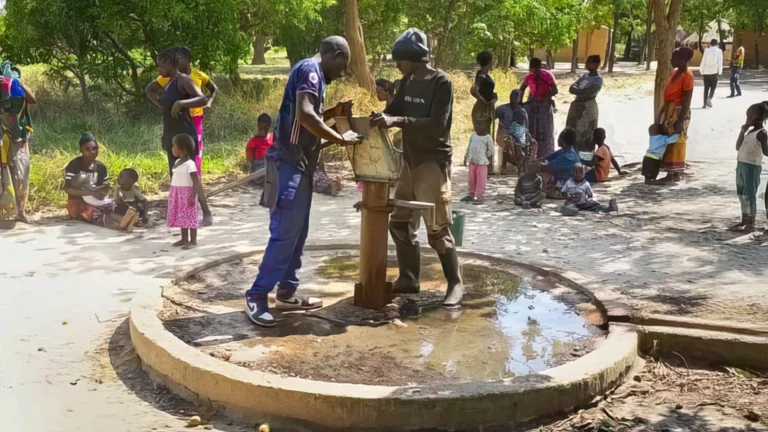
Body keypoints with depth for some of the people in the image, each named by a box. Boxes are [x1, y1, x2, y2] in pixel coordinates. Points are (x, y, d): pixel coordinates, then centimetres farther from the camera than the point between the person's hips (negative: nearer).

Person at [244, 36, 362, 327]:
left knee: (297, 232, 14)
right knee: (284, 233, -11)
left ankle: (286, 292, 22)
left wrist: (335, 112, 16)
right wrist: (341, 138, -20)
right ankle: (256, 297, -6)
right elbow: (304, 116, -27)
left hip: (299, 165, 11)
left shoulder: (313, 74, 19)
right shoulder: (310, 70, -12)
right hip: (289, 164, -11)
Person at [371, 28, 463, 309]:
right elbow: (394, 110, 16)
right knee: (400, 222, 10)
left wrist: (397, 122, -32)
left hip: (433, 162, -8)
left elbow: (437, 125, -24)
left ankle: (455, 284, 4)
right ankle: (408, 279, 21)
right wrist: (378, 118, -7)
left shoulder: (441, 83, -15)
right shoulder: (408, 82, 8)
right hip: (409, 160, 8)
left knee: (437, 228, -7)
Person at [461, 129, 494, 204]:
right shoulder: (473, 135, 10)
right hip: (472, 161, 6)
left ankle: (479, 197, -4)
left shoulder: (487, 137, -5)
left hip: (482, 162, -5)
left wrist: (488, 160, -2)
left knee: (480, 180, -6)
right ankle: (471, 195, 24)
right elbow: (469, 147, 17)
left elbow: (490, 150, -1)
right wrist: (466, 158, 15)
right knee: (472, 179, 13)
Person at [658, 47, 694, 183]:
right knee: (668, 141, 11)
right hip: (670, 110, 9)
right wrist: (661, 113, 17)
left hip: (678, 112, -9)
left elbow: (687, 101, -18)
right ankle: (673, 173, 18)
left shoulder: (687, 75, -16)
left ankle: (675, 174, 4)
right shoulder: (674, 73, 11)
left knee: (675, 142, -3)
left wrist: (680, 121, -21)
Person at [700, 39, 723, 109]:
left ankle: (705, 104, 4)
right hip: (714, 71, -1)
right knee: (713, 87, 8)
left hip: (706, 71, 2)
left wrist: (701, 70, 9)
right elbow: (720, 62, -2)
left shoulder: (706, 50, 3)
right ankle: (709, 98, -19)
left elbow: (703, 61, 1)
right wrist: (720, 71, 6)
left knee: (706, 87, 8)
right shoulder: (719, 51, 1)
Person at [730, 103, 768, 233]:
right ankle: (744, 221, 24)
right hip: (741, 164, 9)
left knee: (750, 194, -6)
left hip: (752, 166, -9)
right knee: (742, 193, 14)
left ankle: (751, 224, -1)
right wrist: (742, 131, 6)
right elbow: (738, 147, 13)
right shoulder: (749, 131, 13)